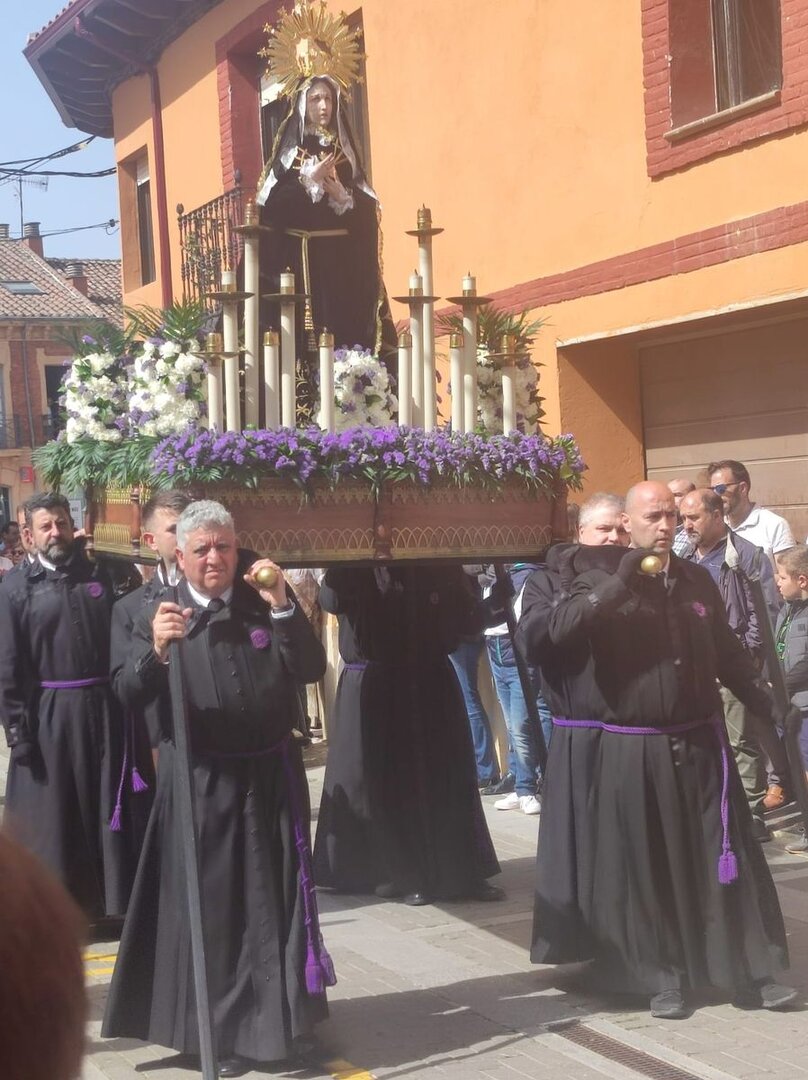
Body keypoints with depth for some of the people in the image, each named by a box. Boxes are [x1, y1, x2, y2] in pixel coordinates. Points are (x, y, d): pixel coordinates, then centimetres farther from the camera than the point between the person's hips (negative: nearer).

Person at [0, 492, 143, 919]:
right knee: (51, 818, 6)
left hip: (103, 711, 2)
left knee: (109, 810, 8)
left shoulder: (102, 578, 7)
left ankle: (115, 902, 18)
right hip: (47, 715, -2)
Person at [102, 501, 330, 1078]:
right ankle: (217, 1029, 14)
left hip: (269, 778, 2)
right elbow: (129, 695, -12)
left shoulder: (266, 606, 4)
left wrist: (283, 607, -19)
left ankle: (271, 1018, 27)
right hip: (198, 784, -2)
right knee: (205, 906, 3)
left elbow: (311, 669, -7)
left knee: (270, 901, 11)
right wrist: (157, 650, -31)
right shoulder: (158, 614, -2)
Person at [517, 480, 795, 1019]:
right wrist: (619, 583, -25)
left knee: (723, 862, 7)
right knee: (646, 871, 4)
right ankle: (664, 978, 16)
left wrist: (766, 704, 15)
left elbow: (728, 652, 18)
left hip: (696, 746, 4)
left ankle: (748, 971, 16)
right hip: (627, 752, -3)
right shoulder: (600, 578, -2)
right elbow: (560, 628, -19)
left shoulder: (697, 580, 10)